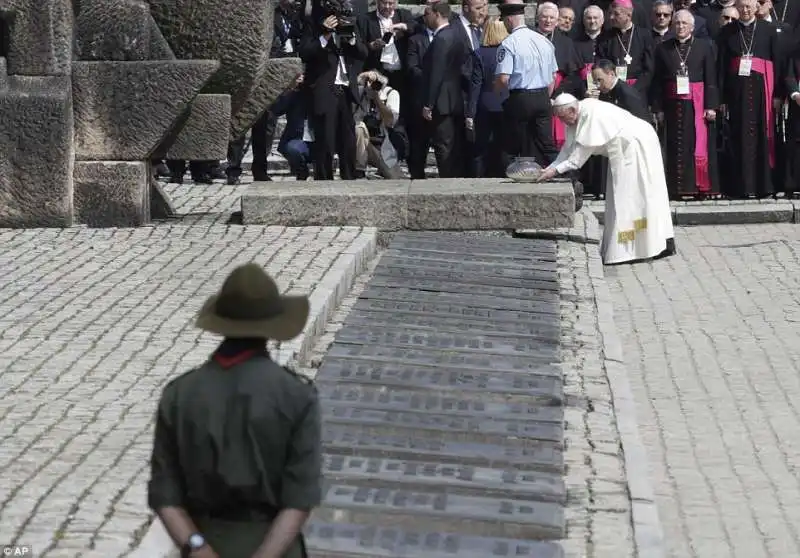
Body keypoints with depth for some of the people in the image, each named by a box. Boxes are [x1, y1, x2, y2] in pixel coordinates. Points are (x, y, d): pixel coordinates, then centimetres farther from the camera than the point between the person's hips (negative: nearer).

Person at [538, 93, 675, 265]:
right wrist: (549, 168, -2)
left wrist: (556, 170, -21)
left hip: (636, 146, -10)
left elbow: (582, 151, -24)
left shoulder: (591, 114, -26)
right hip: (625, 149, 10)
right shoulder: (576, 118, 3)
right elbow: (569, 149, 8)